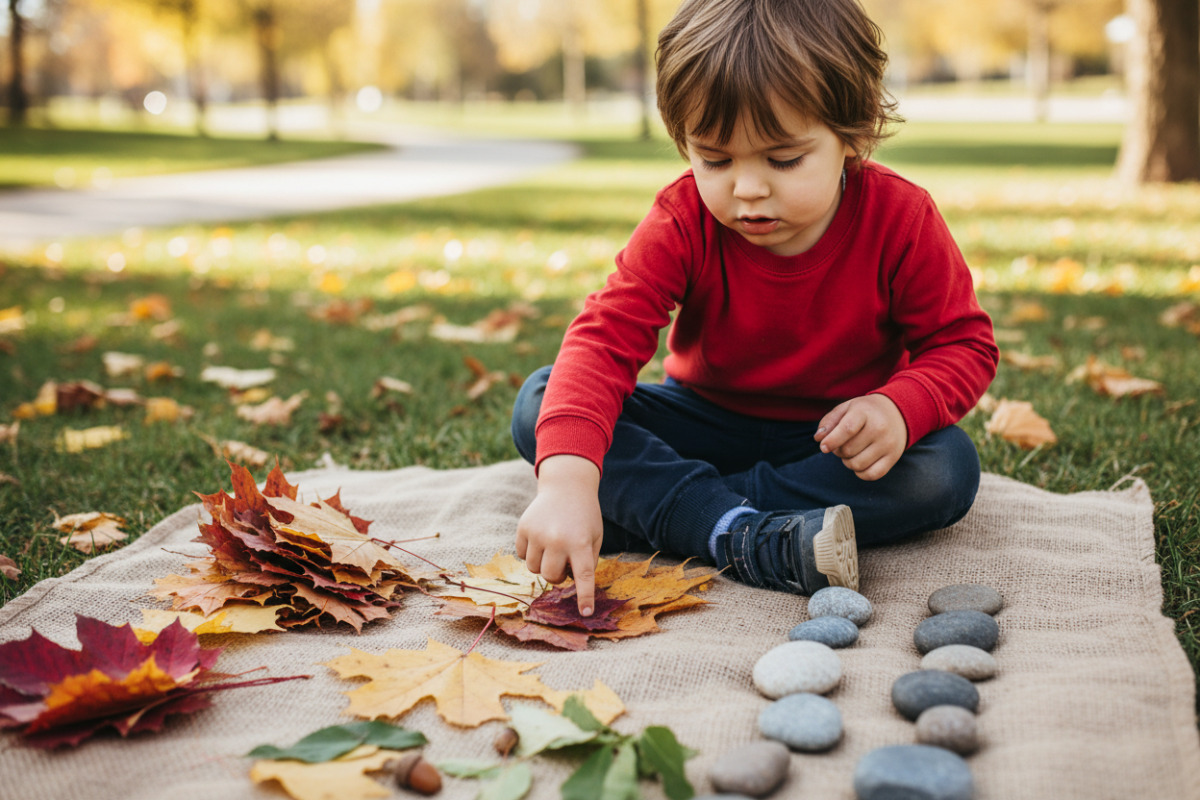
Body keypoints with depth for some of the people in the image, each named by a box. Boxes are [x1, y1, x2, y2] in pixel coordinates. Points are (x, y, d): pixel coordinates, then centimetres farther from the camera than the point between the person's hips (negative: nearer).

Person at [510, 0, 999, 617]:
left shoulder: (900, 220, -19)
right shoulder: (682, 224, -20)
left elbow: (963, 343, -11)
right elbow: (605, 337, -31)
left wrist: (899, 408, -35)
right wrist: (566, 477, -48)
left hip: (835, 438, 1)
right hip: (707, 423, 0)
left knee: (948, 469, -31)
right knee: (538, 403, -21)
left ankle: (652, 509, -31)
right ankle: (743, 538, -38)